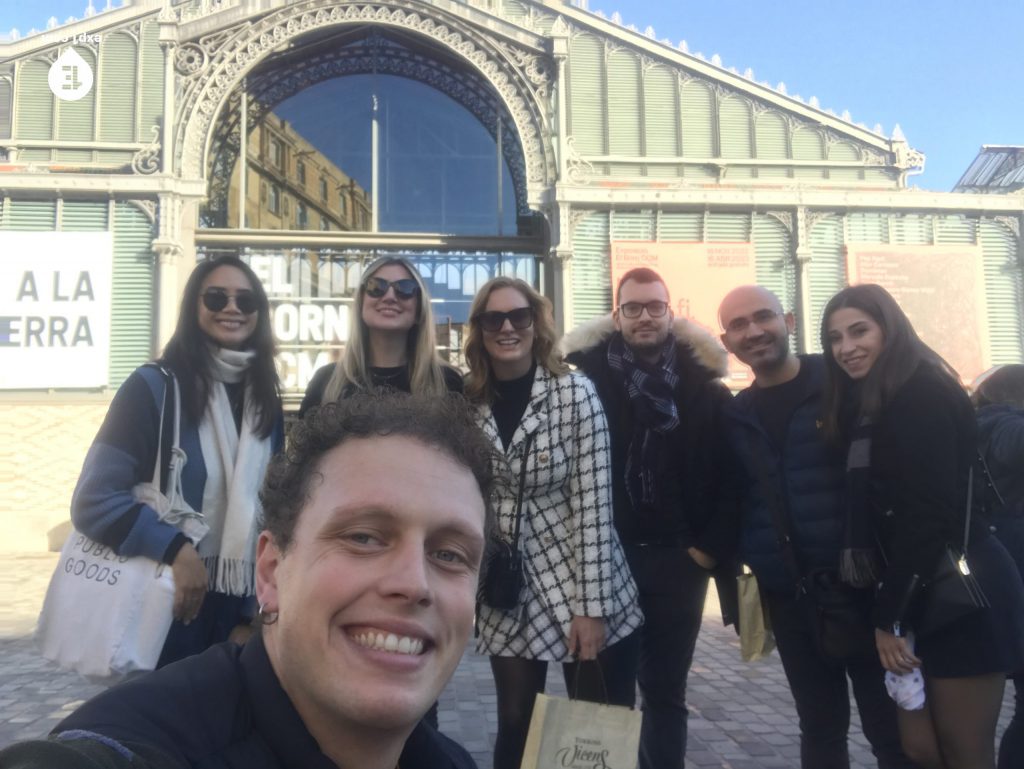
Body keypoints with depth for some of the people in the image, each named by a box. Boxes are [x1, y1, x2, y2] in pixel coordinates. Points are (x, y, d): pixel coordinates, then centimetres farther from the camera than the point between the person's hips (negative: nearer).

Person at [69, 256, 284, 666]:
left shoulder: (265, 400, 5)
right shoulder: (154, 386, -10)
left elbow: (270, 512, 8)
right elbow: (94, 499, -15)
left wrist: (253, 613, 8)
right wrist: (176, 548, -23)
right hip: (165, 606, -4)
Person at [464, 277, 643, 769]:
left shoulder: (575, 395, -11)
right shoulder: (468, 403, 0)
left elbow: (593, 505, -13)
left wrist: (592, 607, -15)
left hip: (580, 587, -3)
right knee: (515, 728, 9)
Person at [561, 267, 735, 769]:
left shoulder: (703, 386, 1)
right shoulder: (587, 379, -3)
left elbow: (730, 475, 3)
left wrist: (711, 546, -3)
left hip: (677, 559, 1)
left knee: (665, 691, 14)